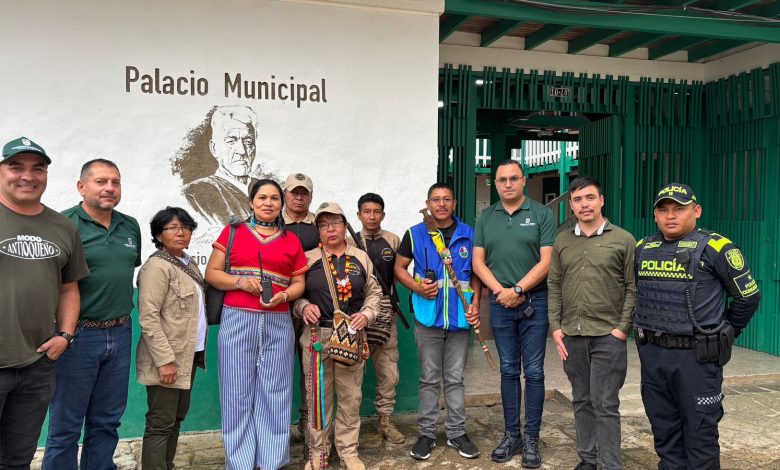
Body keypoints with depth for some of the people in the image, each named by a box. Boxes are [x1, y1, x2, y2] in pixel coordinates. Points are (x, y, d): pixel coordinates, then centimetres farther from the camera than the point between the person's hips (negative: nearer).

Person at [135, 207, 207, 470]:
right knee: (161, 424, 0)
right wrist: (165, 360, -23)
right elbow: (148, 318, -20)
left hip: (188, 356, 9)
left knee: (177, 418, 16)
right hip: (168, 360, -8)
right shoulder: (157, 267, -14)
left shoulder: (189, 264, 13)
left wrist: (199, 351, 14)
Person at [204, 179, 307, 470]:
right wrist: (240, 282, -13)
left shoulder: (291, 240, 12)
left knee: (274, 392, 6)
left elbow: (299, 283, 12)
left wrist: (285, 295, -9)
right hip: (238, 320, -1)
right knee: (238, 392, 4)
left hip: (278, 323, 2)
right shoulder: (233, 232, 7)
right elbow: (211, 273, 4)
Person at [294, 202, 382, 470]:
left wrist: (366, 315, -3)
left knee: (350, 396, 7)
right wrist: (304, 307, -11)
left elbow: (374, 292, 13)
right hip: (316, 337, -1)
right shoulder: (308, 259, 4)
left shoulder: (361, 258, 9)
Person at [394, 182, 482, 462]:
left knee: (455, 378, 11)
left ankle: (457, 433, 23)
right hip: (428, 317, -1)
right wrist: (416, 287, -12)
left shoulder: (468, 234, 4)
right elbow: (399, 267, 6)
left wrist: (475, 303, -3)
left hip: (460, 317, 1)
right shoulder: (415, 235, 0)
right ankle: (427, 433, 21)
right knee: (429, 379, 9)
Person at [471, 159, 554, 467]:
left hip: (534, 302, -3)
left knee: (533, 372, 3)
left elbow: (546, 261, -8)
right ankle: (511, 435, 22)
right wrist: (501, 291, -8)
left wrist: (517, 289, -13)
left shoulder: (541, 214, -1)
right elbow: (478, 261, 4)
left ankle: (531, 439, 15)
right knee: (508, 371, 11)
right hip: (500, 303, 3)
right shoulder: (486, 217, 8)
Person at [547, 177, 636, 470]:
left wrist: (623, 328, -9)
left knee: (606, 405, -1)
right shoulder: (562, 241, 9)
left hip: (608, 336, -3)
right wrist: (555, 328, 2)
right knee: (582, 401, 13)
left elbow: (633, 288, -1)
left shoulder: (623, 240, 0)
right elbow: (553, 287, 9)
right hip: (571, 335, 4)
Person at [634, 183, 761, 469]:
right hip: (651, 355, 5)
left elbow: (748, 296, -1)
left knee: (700, 434, 4)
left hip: (696, 357, -5)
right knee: (664, 432, 14)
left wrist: (722, 336, 6)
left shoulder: (715, 248, -7)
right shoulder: (642, 249, 8)